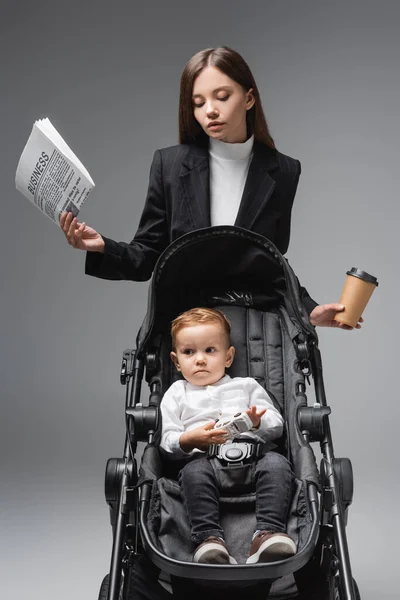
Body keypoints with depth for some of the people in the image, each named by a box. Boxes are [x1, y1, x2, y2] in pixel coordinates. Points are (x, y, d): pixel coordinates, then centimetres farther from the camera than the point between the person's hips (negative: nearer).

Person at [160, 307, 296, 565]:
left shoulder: (247, 386, 29)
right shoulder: (177, 394, 27)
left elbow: (277, 425, 18)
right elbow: (166, 442, 14)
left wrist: (257, 422, -6)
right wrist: (189, 440, -9)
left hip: (252, 453, 1)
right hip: (204, 458, -1)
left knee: (277, 463, -31)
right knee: (194, 471, -35)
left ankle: (269, 532, -39)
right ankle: (209, 538, -40)